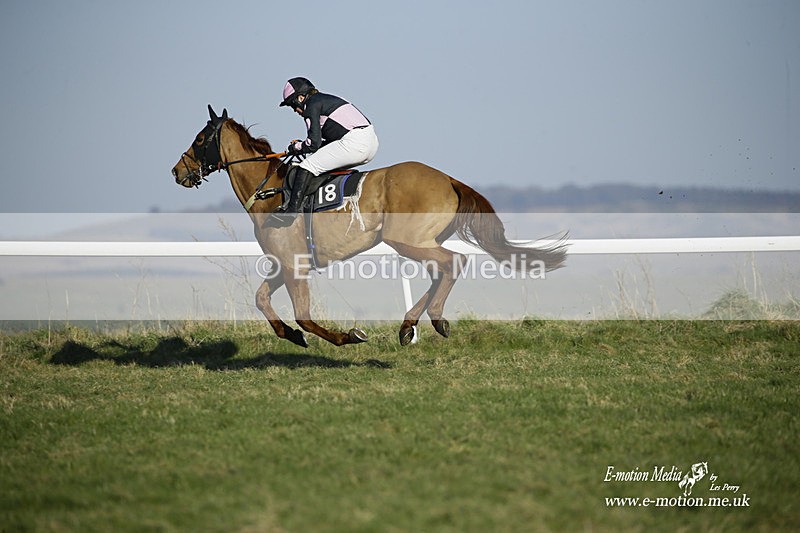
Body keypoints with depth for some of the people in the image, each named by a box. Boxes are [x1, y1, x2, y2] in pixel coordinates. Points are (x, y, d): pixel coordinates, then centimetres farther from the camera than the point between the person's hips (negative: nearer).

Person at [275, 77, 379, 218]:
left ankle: (292, 210, -15)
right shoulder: (326, 100, 28)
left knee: (308, 165, -7)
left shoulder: (312, 105, -1)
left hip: (354, 144, -10)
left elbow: (314, 143, -7)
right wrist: (301, 145, 22)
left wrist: (295, 148, 10)